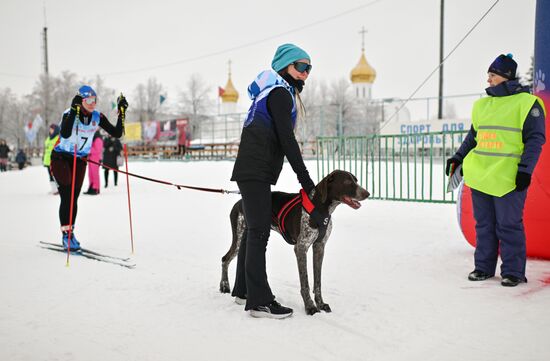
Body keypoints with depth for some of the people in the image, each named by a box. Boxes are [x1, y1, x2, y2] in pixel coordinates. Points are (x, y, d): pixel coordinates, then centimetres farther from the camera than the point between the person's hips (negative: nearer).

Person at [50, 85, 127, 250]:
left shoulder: (98, 117, -9)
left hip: (79, 161, 4)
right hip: (60, 158, -4)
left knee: (74, 198, 7)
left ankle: (70, 232, 20)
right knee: (67, 196, -11)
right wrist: (74, 110, -44)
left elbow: (116, 133, -11)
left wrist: (122, 112, -18)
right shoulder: (69, 114, -22)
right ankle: (66, 234, -1)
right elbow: (65, 134, -41)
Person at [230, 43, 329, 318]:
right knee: (259, 231, -11)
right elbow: (287, 140, -16)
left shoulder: (279, 93, 23)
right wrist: (305, 179, -15)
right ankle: (259, 302, -8)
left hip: (254, 172, 11)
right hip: (256, 172, -11)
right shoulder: (280, 93, -9)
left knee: (254, 230, 15)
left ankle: (243, 290, 25)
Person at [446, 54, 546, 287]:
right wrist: (458, 158, 19)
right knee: (484, 225, 11)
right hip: (480, 176, 6)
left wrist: (525, 168, -14)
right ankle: (484, 267, 20)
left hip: (508, 178, -6)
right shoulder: (482, 105, 15)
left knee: (509, 226, 0)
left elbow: (535, 139, -6)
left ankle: (513, 271, 11)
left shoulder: (526, 103, -3)